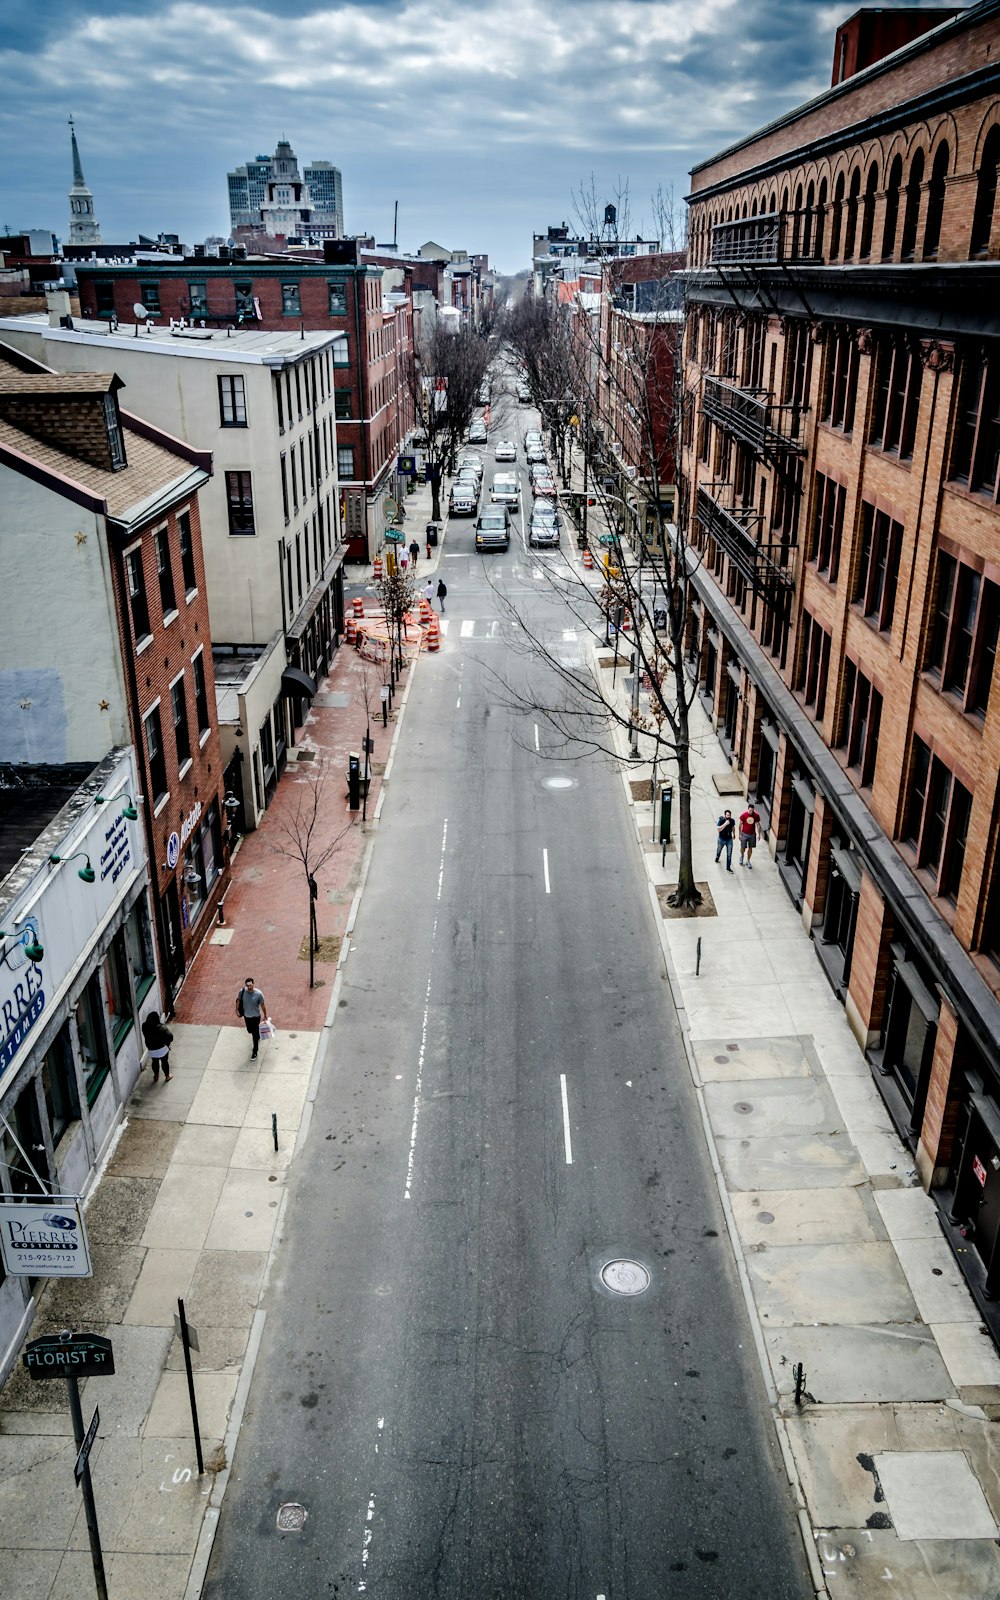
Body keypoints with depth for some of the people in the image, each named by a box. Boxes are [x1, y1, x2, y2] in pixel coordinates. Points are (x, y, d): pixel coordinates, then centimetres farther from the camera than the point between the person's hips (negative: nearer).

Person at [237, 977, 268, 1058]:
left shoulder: (258, 994, -27)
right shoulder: (242, 991, -20)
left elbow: (262, 1005, -14)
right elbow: (238, 1000, 1)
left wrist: (265, 1016, -5)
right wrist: (237, 1010, 6)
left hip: (255, 1016, -4)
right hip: (246, 1016, 4)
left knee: (255, 1034, 6)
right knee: (250, 1031, 25)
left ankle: (255, 1052, 24)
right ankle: (258, 1037, 60)